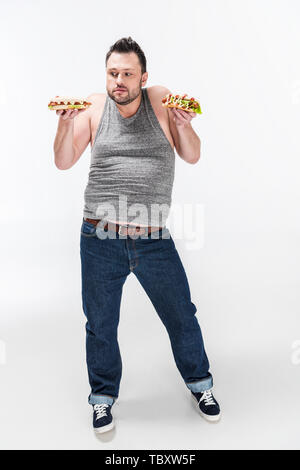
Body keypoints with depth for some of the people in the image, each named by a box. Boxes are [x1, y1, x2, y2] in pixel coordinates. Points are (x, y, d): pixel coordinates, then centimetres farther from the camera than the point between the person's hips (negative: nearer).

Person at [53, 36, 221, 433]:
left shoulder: (161, 100, 2)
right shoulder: (94, 106, 4)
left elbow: (192, 156, 1)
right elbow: (64, 162, 4)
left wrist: (183, 127, -17)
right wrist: (65, 123, -12)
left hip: (154, 240, 0)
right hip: (100, 240, 1)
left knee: (182, 317, 12)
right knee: (100, 325, 13)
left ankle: (200, 384, 40)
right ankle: (103, 398, 38)